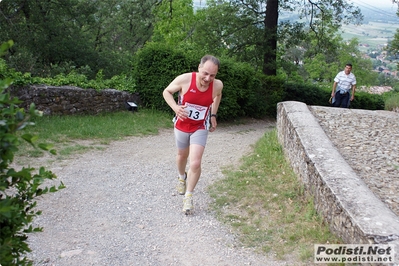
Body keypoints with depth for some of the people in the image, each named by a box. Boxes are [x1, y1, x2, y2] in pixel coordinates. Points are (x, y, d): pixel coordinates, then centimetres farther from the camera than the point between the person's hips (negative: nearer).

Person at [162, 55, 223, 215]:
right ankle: (181, 177, 57)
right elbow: (167, 92, -9)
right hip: (181, 126, 0)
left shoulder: (217, 85, -20)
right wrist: (175, 107, -27)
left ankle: (188, 197, 6)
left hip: (200, 128, 0)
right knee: (182, 155, 23)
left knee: (195, 163, -14)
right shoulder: (184, 79, -27)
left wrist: (213, 115, 1)